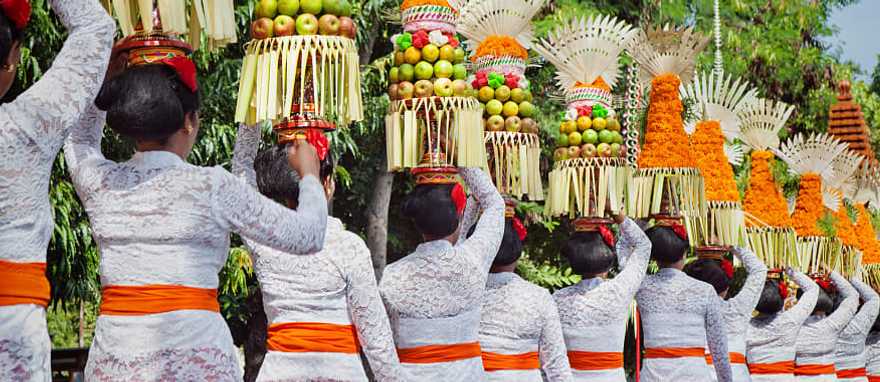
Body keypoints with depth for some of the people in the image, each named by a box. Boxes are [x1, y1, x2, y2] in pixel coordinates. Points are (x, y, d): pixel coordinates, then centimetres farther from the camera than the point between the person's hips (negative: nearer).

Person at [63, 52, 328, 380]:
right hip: (195, 356, -4)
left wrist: (106, 74, 33)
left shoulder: (99, 183, 4)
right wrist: (309, 175, 17)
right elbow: (307, 237, 1)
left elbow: (80, 139, 31)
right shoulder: (210, 185, -7)